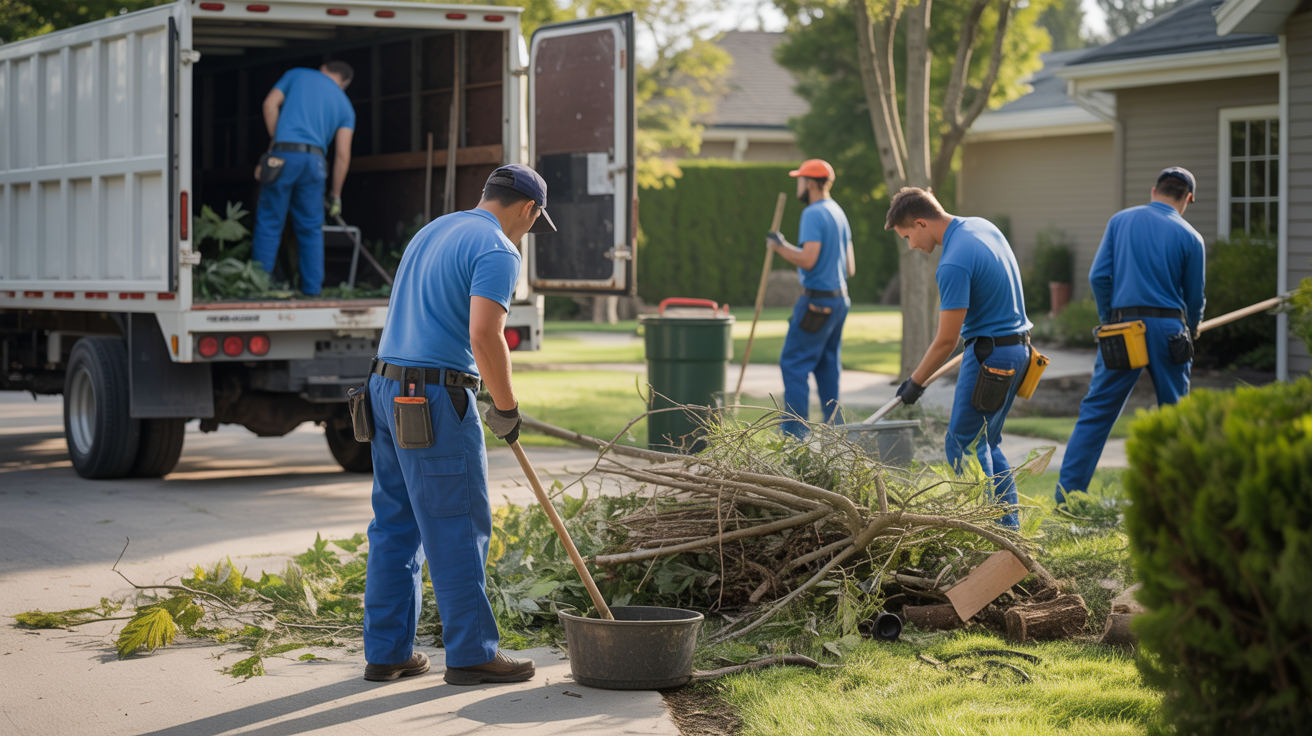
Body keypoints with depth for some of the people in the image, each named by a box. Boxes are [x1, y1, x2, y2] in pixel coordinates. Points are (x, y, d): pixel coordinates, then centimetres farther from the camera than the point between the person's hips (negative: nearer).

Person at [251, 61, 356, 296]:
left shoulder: (298, 74, 16)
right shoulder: (345, 106, 17)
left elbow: (270, 104, 3)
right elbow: (342, 155, 10)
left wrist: (275, 141, 10)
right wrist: (335, 196, 16)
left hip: (283, 155, -1)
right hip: (314, 159, 1)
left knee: (269, 224, 3)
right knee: (311, 229, 11)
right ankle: (312, 288, 11)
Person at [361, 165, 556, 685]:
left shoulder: (433, 232, 19)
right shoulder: (498, 251, -10)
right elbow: (485, 335, -23)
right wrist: (506, 409, -10)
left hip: (388, 388, 9)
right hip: (436, 399, -9)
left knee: (396, 525, 12)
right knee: (458, 529, -2)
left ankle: (386, 651, 15)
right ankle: (471, 653, 3)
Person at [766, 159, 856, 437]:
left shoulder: (813, 213, -13)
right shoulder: (838, 212, 15)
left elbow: (808, 259, -22)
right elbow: (850, 267, 17)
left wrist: (779, 246, -9)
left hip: (818, 301, -9)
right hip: (839, 298, 9)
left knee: (793, 364, -6)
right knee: (827, 367, 14)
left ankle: (795, 433, -10)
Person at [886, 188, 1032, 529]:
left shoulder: (954, 264, -22)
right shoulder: (981, 226, 6)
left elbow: (946, 341, -18)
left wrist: (915, 382, -5)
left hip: (990, 355, -10)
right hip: (1017, 345, 10)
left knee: (964, 445, -2)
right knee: (987, 443, 15)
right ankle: (1010, 526, 16)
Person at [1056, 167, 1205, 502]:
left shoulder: (1121, 220, 5)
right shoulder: (1190, 238, 2)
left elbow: (1098, 276, 0)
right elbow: (1195, 297, 8)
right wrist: (1190, 331, 28)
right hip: (1168, 329, -1)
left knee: (1096, 412, 2)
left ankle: (1066, 497, -2)